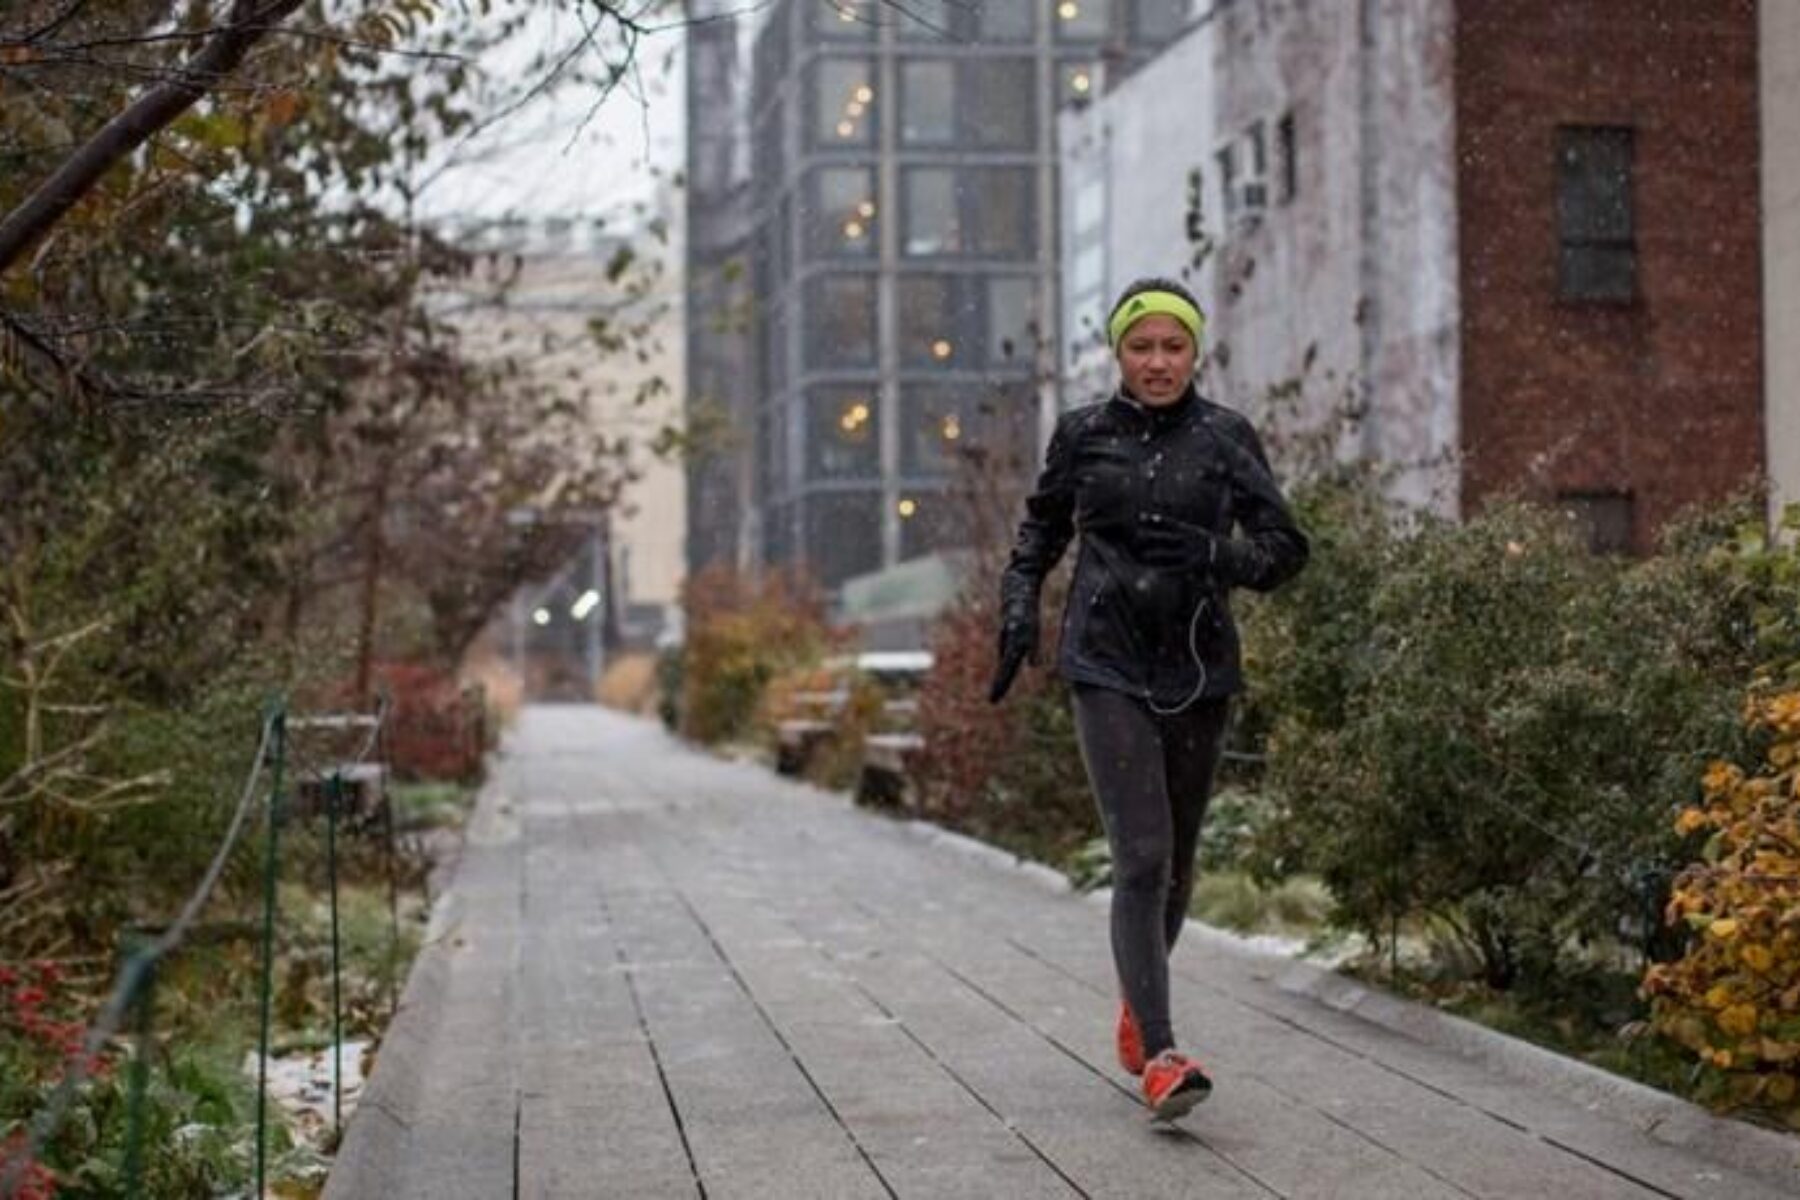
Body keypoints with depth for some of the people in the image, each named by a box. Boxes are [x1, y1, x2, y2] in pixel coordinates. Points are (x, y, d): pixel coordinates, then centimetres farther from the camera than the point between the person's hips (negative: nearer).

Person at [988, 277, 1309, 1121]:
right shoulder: (1082, 434, 5)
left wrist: (1224, 559, -20)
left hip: (1198, 669, 2)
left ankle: (1135, 1003, 40)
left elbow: (1285, 545, 0)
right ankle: (1160, 1058, -19)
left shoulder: (1226, 438, 3)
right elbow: (1041, 529, 20)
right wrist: (1018, 611, 5)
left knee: (1177, 859, 13)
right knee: (1142, 855, -15)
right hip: (1108, 668, -2)